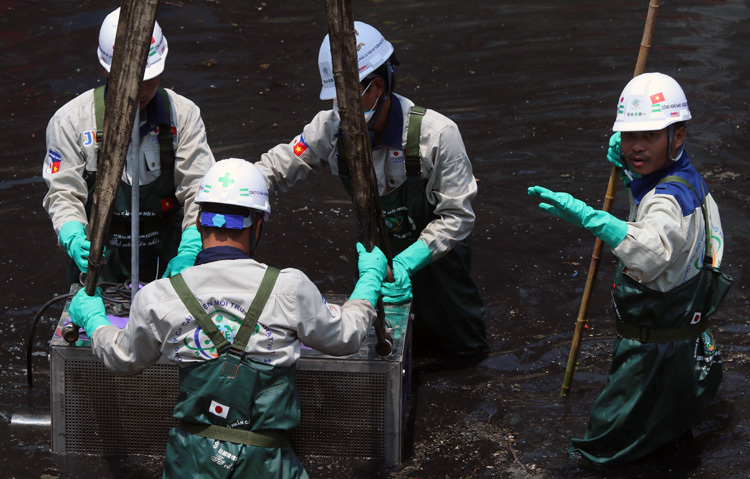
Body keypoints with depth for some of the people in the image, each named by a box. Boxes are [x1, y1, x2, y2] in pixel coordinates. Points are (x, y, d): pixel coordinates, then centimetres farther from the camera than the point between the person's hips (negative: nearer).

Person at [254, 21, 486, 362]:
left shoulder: (436, 134, -31)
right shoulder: (331, 128, -21)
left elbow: (457, 216, -26)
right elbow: (275, 167, -10)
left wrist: (406, 263, -37)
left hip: (433, 252, -3)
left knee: (466, 351, 10)